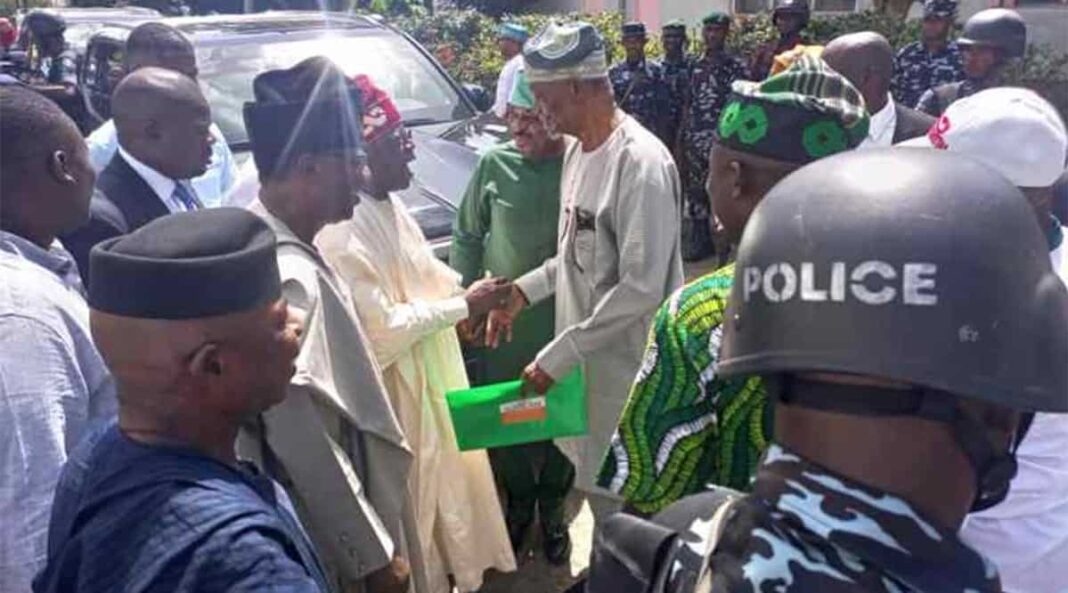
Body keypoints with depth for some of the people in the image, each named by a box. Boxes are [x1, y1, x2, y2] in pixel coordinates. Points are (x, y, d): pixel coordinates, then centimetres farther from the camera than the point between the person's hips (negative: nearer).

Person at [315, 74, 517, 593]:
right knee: (415, 489, 10)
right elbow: (381, 326, -27)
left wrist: (466, 289, 2)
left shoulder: (387, 203, 4)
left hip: (432, 367, 10)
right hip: (396, 382, -10)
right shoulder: (343, 229, -27)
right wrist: (462, 306, -20)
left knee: (447, 472, 25)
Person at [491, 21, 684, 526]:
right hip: (584, 357, 9)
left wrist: (556, 356, -22)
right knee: (595, 482, 22)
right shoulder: (577, 147, 6)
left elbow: (641, 289, -26)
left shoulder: (641, 162, -23)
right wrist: (525, 290, 5)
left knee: (624, 502, 7)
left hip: (623, 366, -8)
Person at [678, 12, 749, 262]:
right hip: (695, 141, 6)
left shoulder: (735, 67, -3)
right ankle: (699, 243, 18)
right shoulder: (696, 66, 14)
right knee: (695, 190, 8)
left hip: (721, 141, -5)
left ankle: (723, 247, 3)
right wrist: (682, 136, 11)